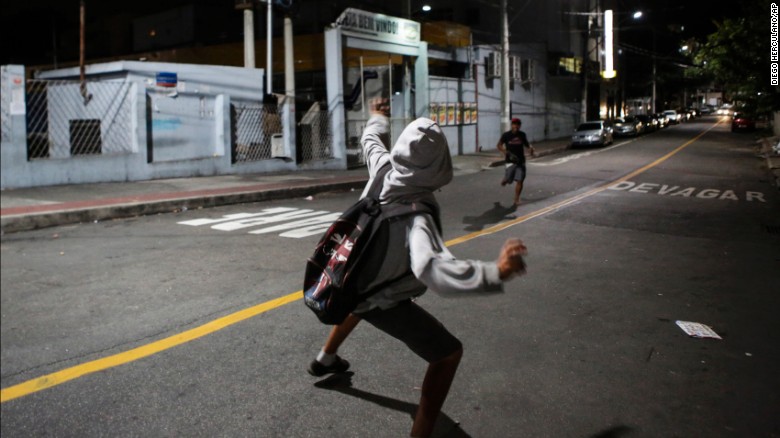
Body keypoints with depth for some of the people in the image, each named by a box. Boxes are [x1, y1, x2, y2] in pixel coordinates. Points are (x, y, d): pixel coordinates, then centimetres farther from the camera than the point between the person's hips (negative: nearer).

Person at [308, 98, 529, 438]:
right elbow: (433, 268, -57)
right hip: (384, 301, -8)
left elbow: (372, 141, 5)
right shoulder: (416, 213, -40)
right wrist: (496, 272, -63)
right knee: (448, 352, -1)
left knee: (361, 299, 43)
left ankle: (325, 360, 67)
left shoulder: (384, 169, -20)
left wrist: (377, 119, 26)